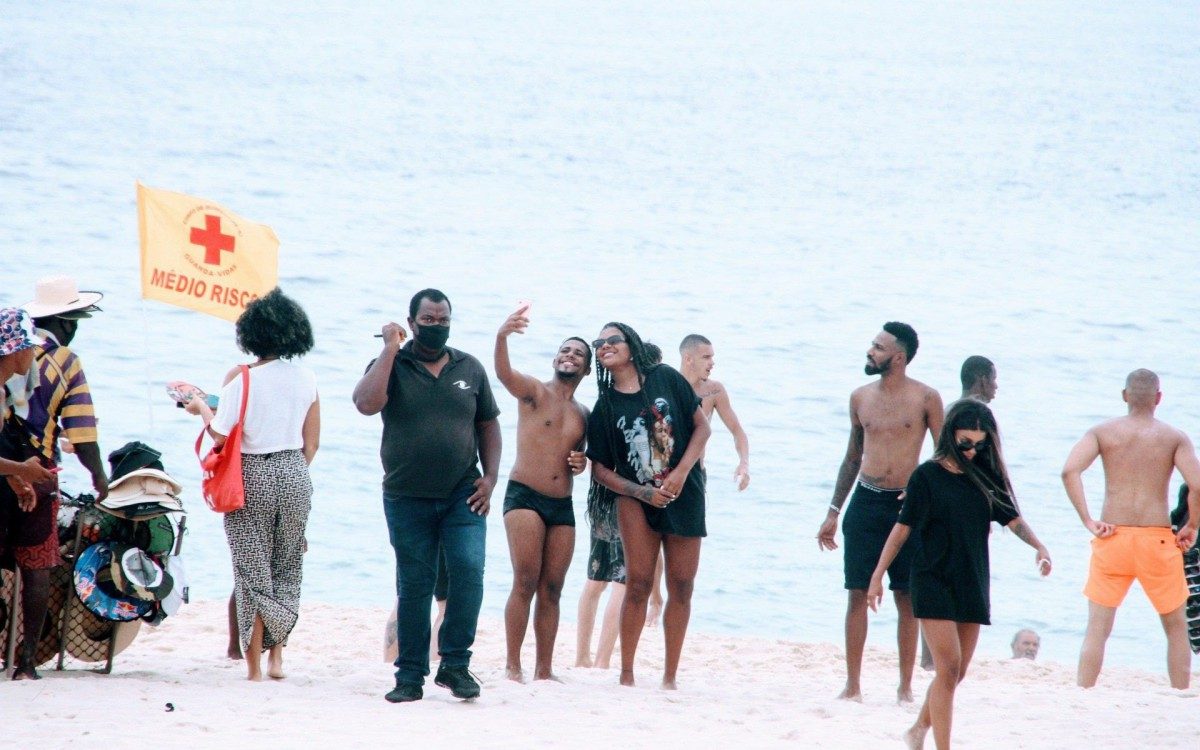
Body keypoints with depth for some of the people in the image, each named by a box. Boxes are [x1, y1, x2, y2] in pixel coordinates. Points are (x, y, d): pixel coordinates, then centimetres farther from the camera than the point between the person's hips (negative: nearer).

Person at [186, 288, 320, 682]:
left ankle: (254, 664, 3)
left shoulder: (242, 379, -13)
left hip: (252, 476, -4)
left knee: (253, 571, 2)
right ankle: (277, 655, 16)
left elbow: (219, 435, -14)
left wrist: (201, 407, 3)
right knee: (287, 568, 18)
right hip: (294, 474, 4)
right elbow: (312, 443, 7)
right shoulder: (306, 379, 2)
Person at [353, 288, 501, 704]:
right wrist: (390, 349, -13)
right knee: (413, 587, 4)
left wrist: (490, 476, 2)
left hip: (463, 496, 1)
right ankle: (410, 676, 11)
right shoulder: (392, 366, 1)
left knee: (468, 570, -16)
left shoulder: (470, 369, 10)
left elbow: (488, 424, 15)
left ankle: (455, 662, -4)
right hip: (408, 498, -1)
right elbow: (366, 403, -18)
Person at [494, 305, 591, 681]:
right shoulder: (534, 391, 0)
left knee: (552, 590, 5)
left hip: (562, 506, 6)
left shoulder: (583, 416, 18)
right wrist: (502, 336, -42)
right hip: (524, 496, -6)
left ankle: (544, 670, 9)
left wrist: (581, 463, 5)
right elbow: (504, 373, -21)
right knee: (526, 582, -14)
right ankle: (513, 667, -13)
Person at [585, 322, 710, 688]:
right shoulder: (605, 407, 3)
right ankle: (626, 673, -6)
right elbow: (600, 468, 2)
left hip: (684, 494, 1)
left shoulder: (666, 379, 2)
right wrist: (642, 492, -10)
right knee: (639, 583, -12)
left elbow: (701, 427, 3)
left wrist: (681, 473, -9)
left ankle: (670, 677, 6)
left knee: (681, 586, 0)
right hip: (637, 498, -1)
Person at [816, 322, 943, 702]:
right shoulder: (861, 397, 9)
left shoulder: (925, 398, -3)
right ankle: (852, 685, 4)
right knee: (858, 594, 0)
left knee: (907, 598, 1)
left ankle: (905, 686, 7)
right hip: (865, 502, 3)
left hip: (907, 504, -3)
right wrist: (833, 513, 14)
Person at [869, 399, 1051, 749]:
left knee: (956, 672, 9)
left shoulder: (986, 477, 7)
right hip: (934, 581, -5)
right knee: (948, 667, -13)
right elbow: (902, 528, -3)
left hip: (972, 583, 5)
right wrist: (878, 575, -5)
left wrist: (1038, 546, -14)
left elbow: (1013, 519, 5)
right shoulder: (927, 475, -5)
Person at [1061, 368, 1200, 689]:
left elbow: (1070, 471, -12)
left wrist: (1088, 521, -9)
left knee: (1097, 629, 4)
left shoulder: (1103, 432, 2)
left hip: (1113, 539, 1)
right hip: (1158, 541, -1)